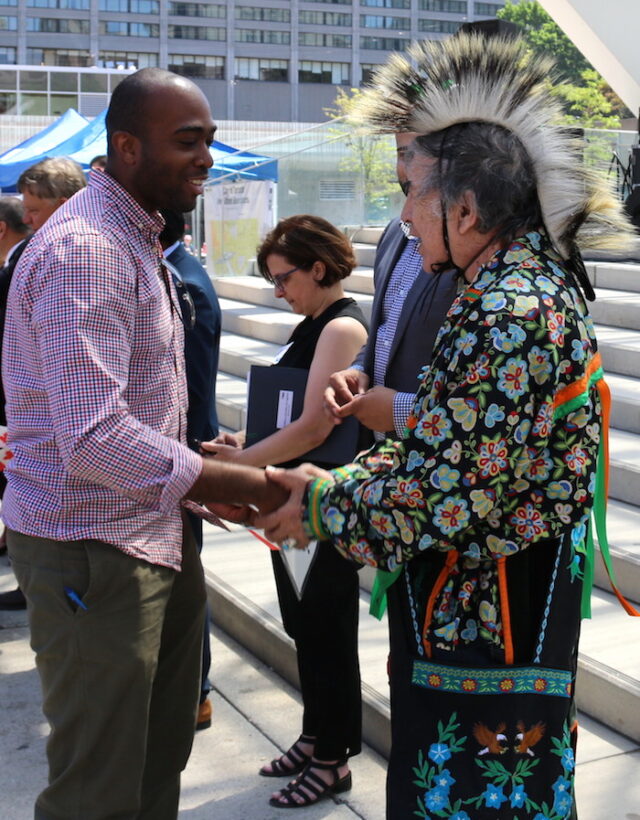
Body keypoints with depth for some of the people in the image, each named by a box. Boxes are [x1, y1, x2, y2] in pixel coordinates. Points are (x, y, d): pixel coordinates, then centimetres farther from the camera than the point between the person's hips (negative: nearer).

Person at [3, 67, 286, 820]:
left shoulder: (135, 239, 15)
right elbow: (93, 438, -28)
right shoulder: (85, 249, -20)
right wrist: (239, 485, -21)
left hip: (151, 534, 10)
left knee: (161, 757, 19)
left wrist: (208, 468, 9)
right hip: (92, 551, -10)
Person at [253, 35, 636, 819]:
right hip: (497, 608, 10)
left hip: (487, 627, -10)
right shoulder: (531, 286, 8)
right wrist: (328, 483, 5)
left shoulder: (506, 318, -25)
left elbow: (445, 496, -25)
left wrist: (321, 504, -10)